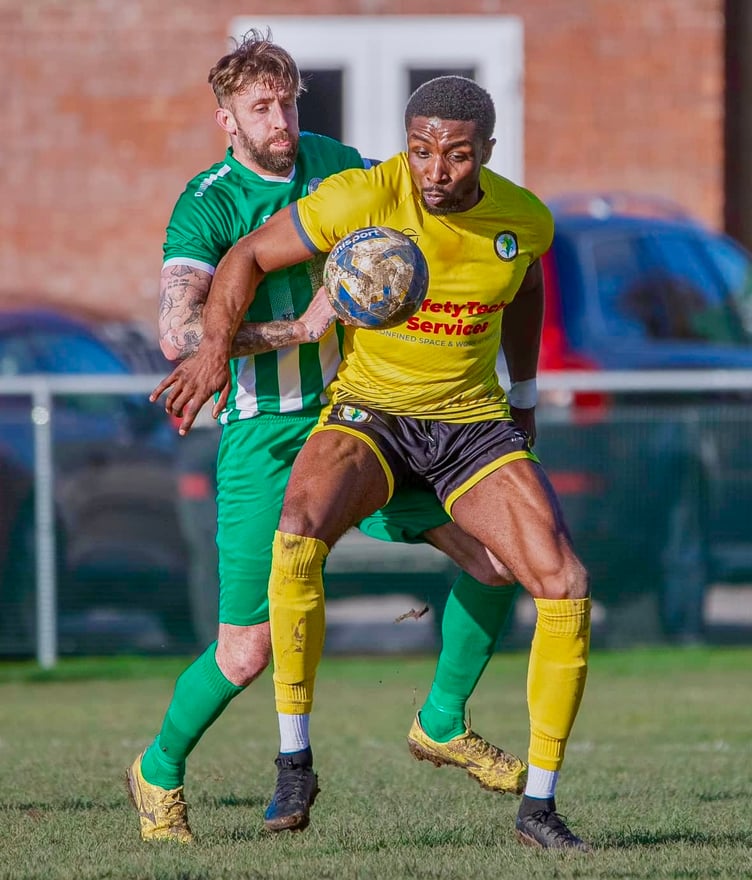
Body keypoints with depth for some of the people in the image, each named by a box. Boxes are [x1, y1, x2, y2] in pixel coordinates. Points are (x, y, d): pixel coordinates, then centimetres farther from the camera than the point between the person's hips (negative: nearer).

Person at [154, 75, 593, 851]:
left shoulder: (525, 219, -5)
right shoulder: (364, 197, -18)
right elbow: (249, 255, -8)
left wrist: (524, 399, 22)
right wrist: (214, 350, -22)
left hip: (473, 425, 3)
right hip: (369, 411, -3)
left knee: (566, 590, -12)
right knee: (298, 536, -35)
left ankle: (539, 805, 2)